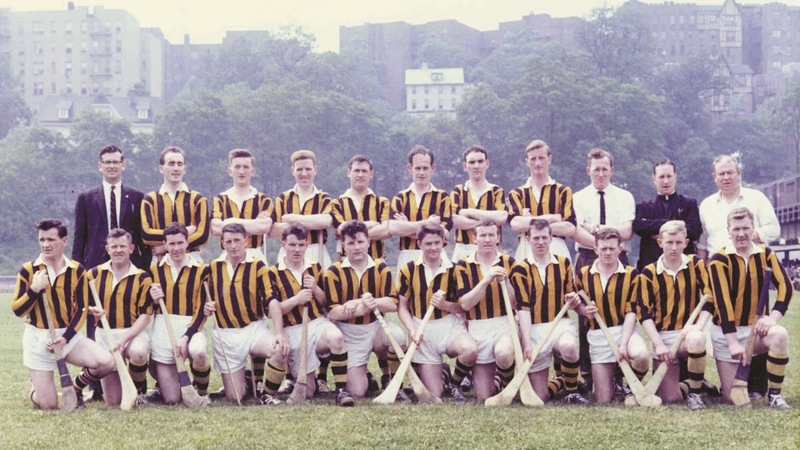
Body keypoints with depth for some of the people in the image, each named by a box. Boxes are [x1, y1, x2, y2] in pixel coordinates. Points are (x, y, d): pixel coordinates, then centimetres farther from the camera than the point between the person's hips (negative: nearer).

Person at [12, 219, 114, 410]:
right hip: (37, 338, -2)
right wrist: (34, 289, -23)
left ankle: (75, 387, 9)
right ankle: (35, 387, 33)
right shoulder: (28, 270, -6)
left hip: (68, 335, 2)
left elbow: (81, 309, 1)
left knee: (106, 362, -22)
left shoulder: (76, 270, -2)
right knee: (48, 405, -6)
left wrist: (66, 337, -12)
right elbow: (17, 310, -7)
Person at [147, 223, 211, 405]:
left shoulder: (200, 270, -3)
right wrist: (154, 300, -11)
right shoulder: (155, 269, 5)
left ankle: (202, 391, -5)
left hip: (191, 327, -1)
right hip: (163, 329, 1)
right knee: (171, 399, -4)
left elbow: (202, 310, -5)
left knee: (198, 352, -39)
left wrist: (186, 336, -17)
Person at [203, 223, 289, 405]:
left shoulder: (257, 266, -5)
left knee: (280, 350, -34)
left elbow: (271, 300, -14)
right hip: (225, 335, 2)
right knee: (234, 397, -2)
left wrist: (279, 333, -27)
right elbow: (207, 299, 19)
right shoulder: (213, 267, 4)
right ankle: (248, 381, 35)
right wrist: (206, 307, -6)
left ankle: (268, 395, -8)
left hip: (254, 328, -2)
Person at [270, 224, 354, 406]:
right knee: (308, 392, -1)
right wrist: (296, 299, -21)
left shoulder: (316, 268, 7)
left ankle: (341, 391, -27)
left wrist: (315, 289, -12)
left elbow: (326, 303, 8)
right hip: (293, 331, -1)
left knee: (336, 338, -37)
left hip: (319, 323, 1)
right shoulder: (273, 273, -1)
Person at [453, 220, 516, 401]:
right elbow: (464, 304, -13)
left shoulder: (508, 262, 2)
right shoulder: (463, 265, -2)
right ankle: (496, 384, 35)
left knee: (503, 354, -36)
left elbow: (514, 303, -2)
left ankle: (508, 385, -1)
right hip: (477, 328, 0)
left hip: (504, 324, 0)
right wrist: (486, 280, -23)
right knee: (484, 397, -2)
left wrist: (505, 280, -19)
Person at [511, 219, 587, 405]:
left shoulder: (564, 263, 7)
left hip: (560, 324, 1)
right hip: (534, 329, -1)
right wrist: (527, 343, -19)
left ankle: (572, 392, -10)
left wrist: (573, 301, -9)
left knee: (569, 346, -38)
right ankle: (563, 381, 33)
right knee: (540, 396, -3)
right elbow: (522, 307, -10)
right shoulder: (520, 269, -4)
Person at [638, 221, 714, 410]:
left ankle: (695, 392, -15)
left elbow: (709, 300, -2)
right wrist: (658, 344, -14)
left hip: (689, 332, 0)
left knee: (697, 339, -39)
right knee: (670, 398, -10)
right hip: (663, 336, 0)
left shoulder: (696, 264, 1)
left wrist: (699, 325, -19)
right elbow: (645, 314, -4)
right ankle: (683, 381, 29)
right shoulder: (648, 273, -2)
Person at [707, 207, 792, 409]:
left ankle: (775, 394, -16)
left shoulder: (766, 254, 0)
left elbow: (785, 287, -9)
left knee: (780, 334, -33)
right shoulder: (720, 260, -12)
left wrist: (772, 317, -26)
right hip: (727, 331, -3)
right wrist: (733, 342, -23)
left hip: (756, 327, 3)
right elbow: (723, 303, -18)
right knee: (732, 398, -5)